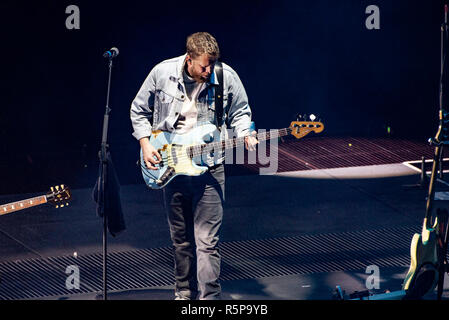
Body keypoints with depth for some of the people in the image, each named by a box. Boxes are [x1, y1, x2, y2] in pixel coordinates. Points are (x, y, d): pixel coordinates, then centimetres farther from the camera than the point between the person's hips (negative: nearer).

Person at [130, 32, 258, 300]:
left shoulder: (227, 77, -8)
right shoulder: (162, 73, -7)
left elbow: (240, 113, 8)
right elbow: (139, 111, 8)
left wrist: (245, 134, -11)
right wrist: (145, 144, -2)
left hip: (209, 169, -2)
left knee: (207, 241, -8)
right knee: (180, 238, 14)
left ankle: (208, 297, -6)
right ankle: (185, 291, 31)